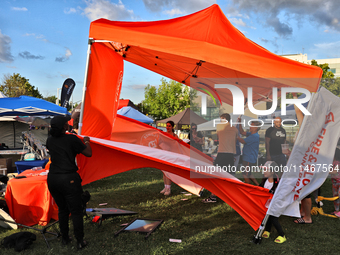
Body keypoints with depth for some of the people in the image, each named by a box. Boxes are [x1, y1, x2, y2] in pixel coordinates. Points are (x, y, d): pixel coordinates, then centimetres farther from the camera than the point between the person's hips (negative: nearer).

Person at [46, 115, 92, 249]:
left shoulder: (50, 140, 6)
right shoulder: (71, 139, -11)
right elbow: (88, 153, -3)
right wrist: (86, 142, 16)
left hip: (52, 179, 6)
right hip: (68, 179, -6)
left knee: (62, 209, 21)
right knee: (76, 211, 5)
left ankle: (64, 238, 31)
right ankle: (80, 241, 12)